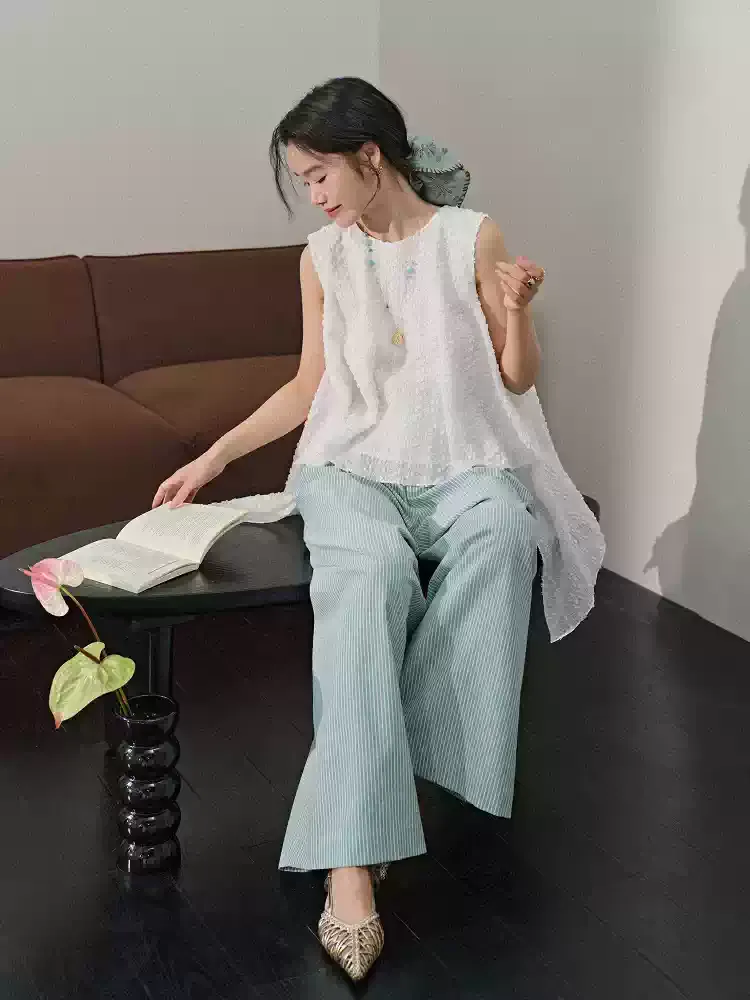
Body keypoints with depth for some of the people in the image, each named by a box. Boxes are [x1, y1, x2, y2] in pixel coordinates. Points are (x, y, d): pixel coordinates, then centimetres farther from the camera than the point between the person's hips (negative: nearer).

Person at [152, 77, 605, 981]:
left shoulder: (471, 237, 1)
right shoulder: (323, 257, 9)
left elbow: (517, 379, 4)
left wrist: (516, 310, -15)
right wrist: (215, 456, 13)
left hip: (461, 464, 0)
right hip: (352, 467, 0)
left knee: (501, 534, -38)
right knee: (366, 575, -35)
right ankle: (349, 861, -44)